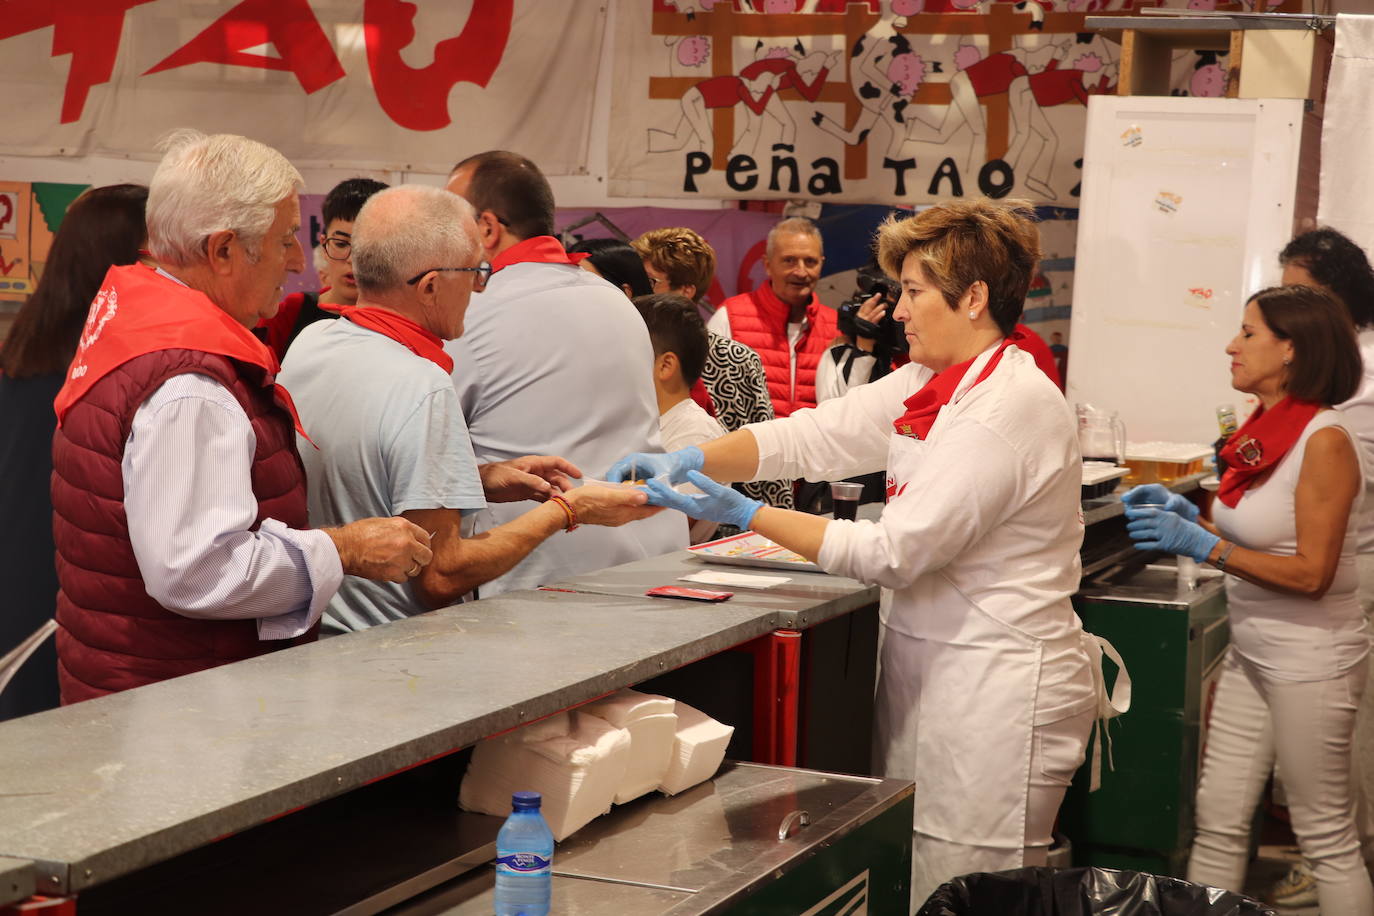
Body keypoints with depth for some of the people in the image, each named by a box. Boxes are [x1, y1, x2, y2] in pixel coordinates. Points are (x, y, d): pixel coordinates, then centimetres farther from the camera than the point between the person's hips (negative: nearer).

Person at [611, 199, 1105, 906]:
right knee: (905, 889, 12)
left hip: (995, 686, -9)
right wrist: (688, 461, -5)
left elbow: (893, 553, -20)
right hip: (924, 663, 9)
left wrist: (746, 515, -17)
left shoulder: (1008, 409, -19)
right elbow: (816, 436, 8)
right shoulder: (927, 385, 10)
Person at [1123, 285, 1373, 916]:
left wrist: (1202, 545, -21)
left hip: (1310, 659, -8)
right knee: (1218, 818, 10)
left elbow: (1310, 573, -20)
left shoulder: (1323, 441, -18)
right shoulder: (1263, 431, 6)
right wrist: (1186, 514, 2)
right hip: (1251, 652, 8)